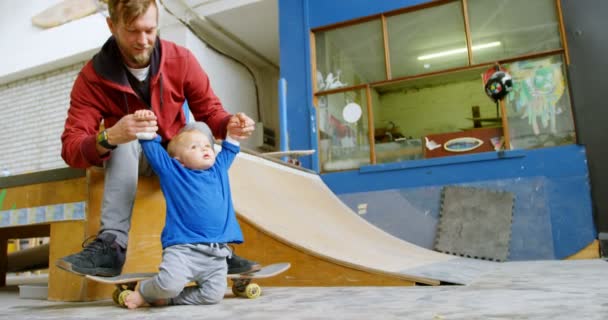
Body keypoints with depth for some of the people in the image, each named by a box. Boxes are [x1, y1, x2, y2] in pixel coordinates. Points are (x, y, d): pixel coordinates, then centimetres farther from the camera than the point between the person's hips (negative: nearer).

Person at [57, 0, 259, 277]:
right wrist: (108, 137, -48)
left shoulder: (181, 59, -14)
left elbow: (209, 110, -9)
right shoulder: (93, 77, -18)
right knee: (125, 144, -33)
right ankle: (111, 245, -36)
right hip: (127, 159, -1)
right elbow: (71, 148, -25)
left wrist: (229, 123, -34)